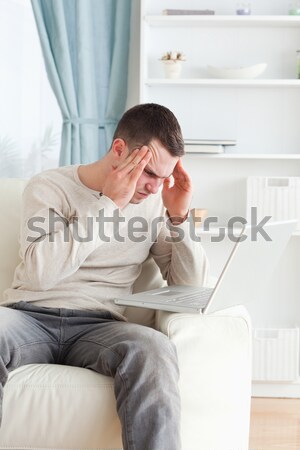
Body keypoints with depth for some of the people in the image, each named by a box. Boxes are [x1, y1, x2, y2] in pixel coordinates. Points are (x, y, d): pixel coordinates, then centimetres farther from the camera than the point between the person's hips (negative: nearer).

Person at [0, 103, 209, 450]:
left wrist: (179, 218, -3)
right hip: (30, 317, -1)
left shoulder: (154, 202, 13)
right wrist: (109, 203, -13)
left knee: (154, 350, -35)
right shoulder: (48, 187, 4)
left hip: (98, 327, 1)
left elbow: (191, 285, 12)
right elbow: (41, 272, -14)